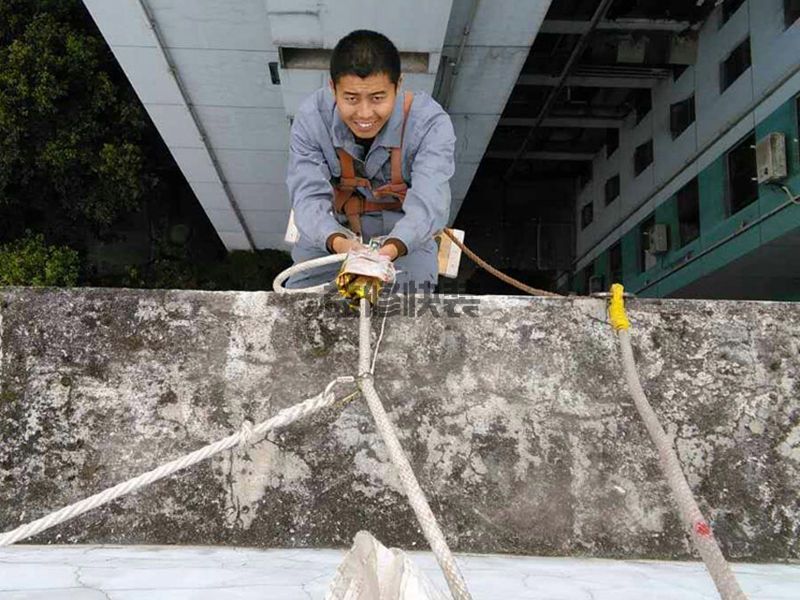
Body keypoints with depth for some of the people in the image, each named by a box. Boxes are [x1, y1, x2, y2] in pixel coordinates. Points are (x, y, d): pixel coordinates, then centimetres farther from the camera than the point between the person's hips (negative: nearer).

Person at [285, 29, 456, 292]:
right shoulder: (311, 117, -19)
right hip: (329, 237, 1)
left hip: (405, 240, -1)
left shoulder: (430, 122, -24)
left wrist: (392, 248, -56)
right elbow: (309, 197, -26)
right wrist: (337, 242, -49)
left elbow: (429, 203, -34)